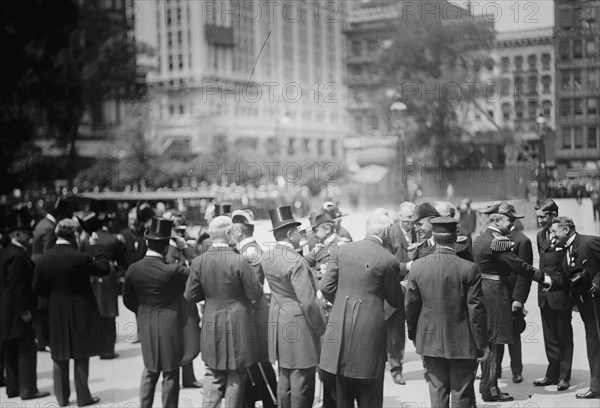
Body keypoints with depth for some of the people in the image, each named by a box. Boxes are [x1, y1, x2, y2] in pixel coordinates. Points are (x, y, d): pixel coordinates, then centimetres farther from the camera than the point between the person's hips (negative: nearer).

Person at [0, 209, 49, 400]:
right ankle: (28, 389, 1)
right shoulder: (17, 256, -19)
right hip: (17, 312, -10)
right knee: (26, 350, -3)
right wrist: (24, 311, -19)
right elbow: (16, 286, -23)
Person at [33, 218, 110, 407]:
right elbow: (104, 268, -8)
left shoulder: (44, 260, -6)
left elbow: (38, 288, 1)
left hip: (56, 313, 4)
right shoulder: (80, 257, -18)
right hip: (80, 312, -4)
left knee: (59, 357, 13)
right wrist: (96, 247, 0)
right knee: (81, 356, 6)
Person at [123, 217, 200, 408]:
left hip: (146, 327, 5)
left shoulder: (133, 270, -6)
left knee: (150, 371, 19)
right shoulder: (173, 270, -20)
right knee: (170, 373, 7)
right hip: (170, 326, -5)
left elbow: (128, 299, 3)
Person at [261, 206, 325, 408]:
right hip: (299, 326, -8)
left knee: (284, 379, 18)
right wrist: (320, 328, -7)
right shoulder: (296, 262, -20)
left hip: (278, 322, 8)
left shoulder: (267, 257, 4)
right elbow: (308, 302, -20)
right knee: (302, 381, 1)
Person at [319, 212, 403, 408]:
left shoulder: (343, 250, 3)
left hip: (340, 324, 4)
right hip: (369, 326, -4)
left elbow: (326, 287, 2)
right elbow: (396, 300, 1)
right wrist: (405, 288, 22)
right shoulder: (389, 260, -8)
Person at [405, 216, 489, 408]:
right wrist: (482, 344, -2)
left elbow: (410, 307, 2)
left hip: (430, 340, 3)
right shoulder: (469, 269, -14)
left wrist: (413, 335, 17)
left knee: (437, 393, 12)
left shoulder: (417, 268, -5)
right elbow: (476, 310, -11)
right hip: (462, 342, -3)